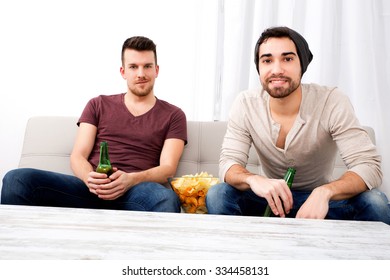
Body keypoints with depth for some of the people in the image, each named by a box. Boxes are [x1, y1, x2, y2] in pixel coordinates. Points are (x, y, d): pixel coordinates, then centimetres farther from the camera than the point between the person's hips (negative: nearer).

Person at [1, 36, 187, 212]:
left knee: (167, 198, -39)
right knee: (18, 179, -22)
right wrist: (90, 178, -15)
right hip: (91, 190, 2)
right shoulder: (98, 105, 19)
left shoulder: (173, 115, 14)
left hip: (136, 192, -2)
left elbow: (168, 167, 2)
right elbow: (77, 156, 10)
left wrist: (130, 180, -19)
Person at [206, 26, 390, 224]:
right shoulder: (245, 104, -12)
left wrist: (324, 192, -45)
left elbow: (369, 166, -23)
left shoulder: (332, 102, -18)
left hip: (322, 199, 0)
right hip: (271, 198, 1)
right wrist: (253, 179, -42)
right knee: (217, 195, -25)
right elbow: (228, 163, -16)